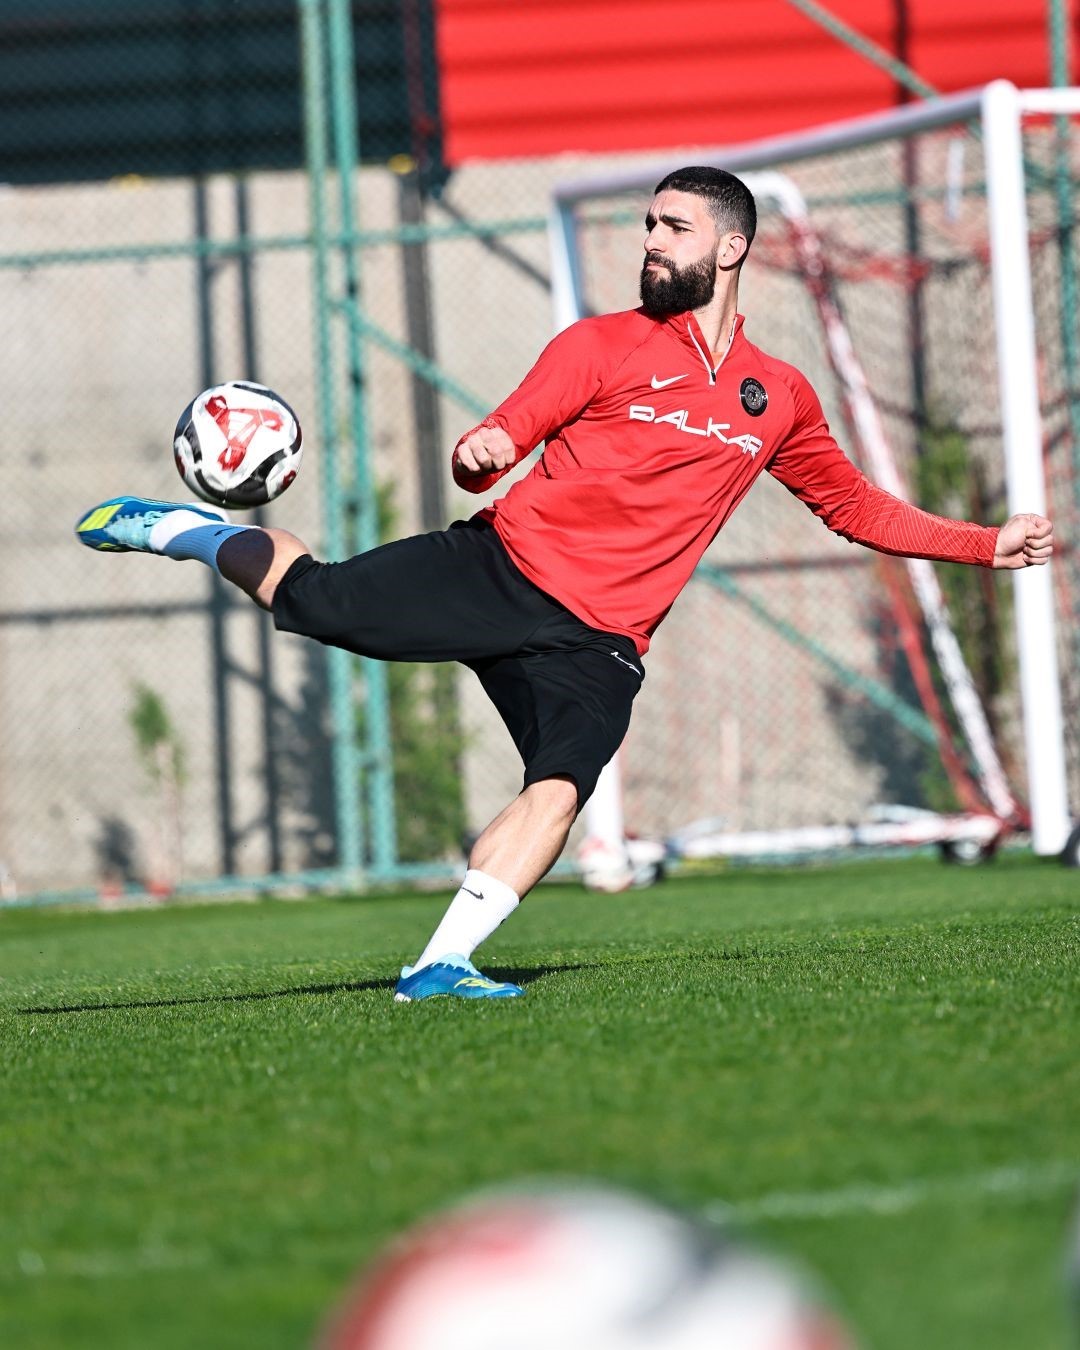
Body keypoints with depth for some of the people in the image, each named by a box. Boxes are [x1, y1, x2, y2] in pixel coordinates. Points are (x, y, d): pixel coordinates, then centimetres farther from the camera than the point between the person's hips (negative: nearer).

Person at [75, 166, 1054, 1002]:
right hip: (502, 568, -2)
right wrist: (478, 454, -24)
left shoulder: (779, 399, 15)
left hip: (596, 641, 2)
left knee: (559, 792, -23)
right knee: (313, 599, -12)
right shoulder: (605, 346, 5)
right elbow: (499, 443, 1)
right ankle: (190, 532, 20)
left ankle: (440, 966, -23)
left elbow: (854, 506, 27)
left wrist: (985, 544, 22)